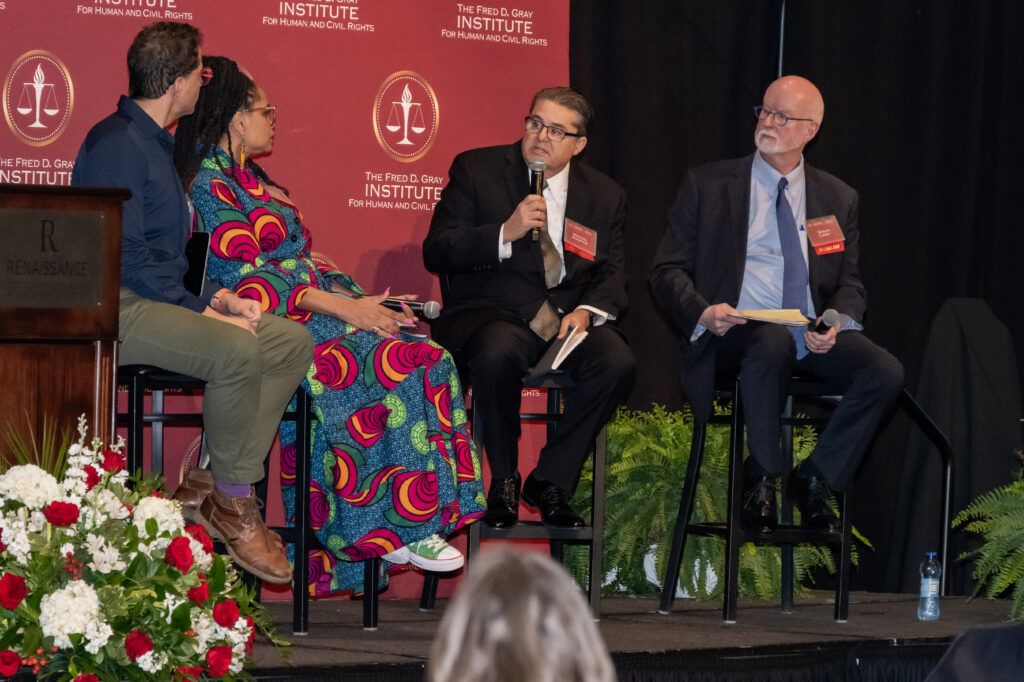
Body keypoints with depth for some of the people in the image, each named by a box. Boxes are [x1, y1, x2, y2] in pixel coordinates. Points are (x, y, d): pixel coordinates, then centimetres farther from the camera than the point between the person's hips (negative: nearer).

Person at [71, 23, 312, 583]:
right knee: (235, 350, -31)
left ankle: (221, 489, -9)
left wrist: (214, 298, 6)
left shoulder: (156, 144, 21)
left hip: (162, 301, 10)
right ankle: (231, 504, -16)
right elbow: (124, 254, -19)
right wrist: (199, 309, -17)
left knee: (291, 342, -2)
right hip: (115, 308, -10)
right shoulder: (116, 143, -11)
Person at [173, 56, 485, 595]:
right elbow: (244, 277, -15)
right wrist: (341, 307, -18)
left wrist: (360, 301, 4)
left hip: (314, 313, 9)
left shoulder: (249, 181, 26)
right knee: (400, 363, -25)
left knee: (427, 358, -14)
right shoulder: (211, 184, -4)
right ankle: (398, 524, -21)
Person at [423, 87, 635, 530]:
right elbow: (436, 252, -3)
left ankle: (550, 481, -10)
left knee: (616, 361, -29)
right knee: (495, 355, -38)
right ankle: (503, 483, -15)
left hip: (569, 316, 3)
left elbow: (612, 276, 12)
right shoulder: (477, 170, 5)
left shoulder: (605, 195, 14)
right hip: (492, 313, -3)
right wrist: (506, 233, -17)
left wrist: (587, 311, -11)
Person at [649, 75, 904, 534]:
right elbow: (667, 271, 4)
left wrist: (838, 323, -10)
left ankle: (814, 479, -6)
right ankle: (761, 480, -20)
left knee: (885, 372, -25)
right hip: (735, 331, -3)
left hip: (813, 335, 3)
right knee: (773, 343, -39)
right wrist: (703, 312, -17)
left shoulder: (838, 198, 15)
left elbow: (849, 284, 15)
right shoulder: (707, 186, 7)